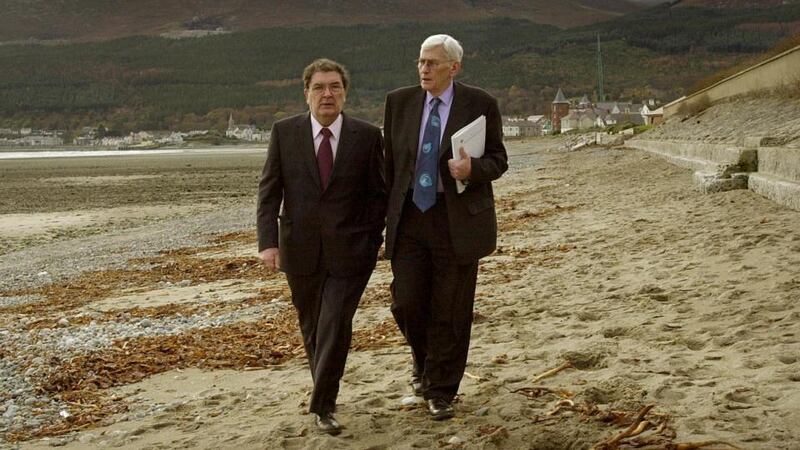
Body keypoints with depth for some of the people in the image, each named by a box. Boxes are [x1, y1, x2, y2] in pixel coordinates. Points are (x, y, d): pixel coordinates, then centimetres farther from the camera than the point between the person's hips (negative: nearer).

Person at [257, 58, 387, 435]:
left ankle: (323, 406, 4)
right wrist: (268, 241, -9)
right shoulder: (284, 132, 0)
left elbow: (377, 194, 3)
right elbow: (269, 191, 0)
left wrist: (372, 241, -2)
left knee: (336, 326, -9)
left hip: (349, 250, -2)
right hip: (300, 248, 2)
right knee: (312, 328, 15)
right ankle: (323, 390, 37)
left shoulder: (367, 136, -2)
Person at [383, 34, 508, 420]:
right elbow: (390, 160, 11)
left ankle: (441, 391, 19)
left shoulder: (480, 104, -3)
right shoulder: (400, 102, 5)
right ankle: (423, 358, 31)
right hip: (409, 217, 2)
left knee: (450, 312, 3)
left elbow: (498, 160, 1)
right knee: (406, 302, -2)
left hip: (458, 220, -2)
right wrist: (388, 212, 9)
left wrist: (473, 169, -21)